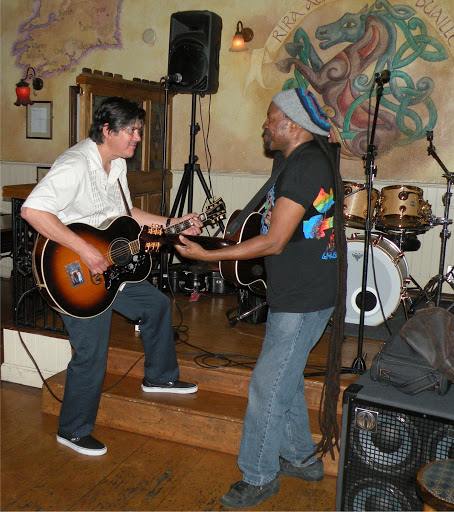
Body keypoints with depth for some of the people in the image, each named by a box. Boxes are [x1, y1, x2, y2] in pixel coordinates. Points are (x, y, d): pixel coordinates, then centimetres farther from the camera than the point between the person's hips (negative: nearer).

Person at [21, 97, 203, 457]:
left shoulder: (117, 165, 8)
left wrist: (174, 223, 12)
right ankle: (73, 431, 21)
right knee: (91, 356, -2)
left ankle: (160, 377, 39)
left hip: (111, 265, 10)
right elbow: (32, 210, -34)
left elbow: (126, 213, 19)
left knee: (157, 305, 19)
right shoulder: (76, 165, -24)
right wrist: (85, 250, -35)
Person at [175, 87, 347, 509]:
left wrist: (207, 255, -20)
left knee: (268, 386, -2)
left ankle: (258, 478, 15)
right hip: (295, 294, 11)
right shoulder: (297, 158, 12)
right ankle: (302, 459, 36)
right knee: (285, 379, 19)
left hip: (302, 300, -11)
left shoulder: (304, 166, -22)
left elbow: (274, 242, -24)